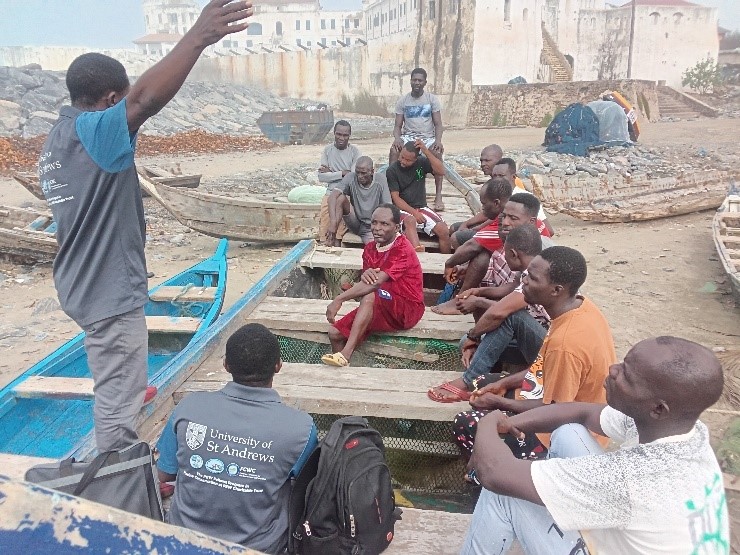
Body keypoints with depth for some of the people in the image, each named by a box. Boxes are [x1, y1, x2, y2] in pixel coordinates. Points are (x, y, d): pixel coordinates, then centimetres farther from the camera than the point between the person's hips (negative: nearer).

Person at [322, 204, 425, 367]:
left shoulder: (403, 250, -20)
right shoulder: (370, 248, 5)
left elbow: (376, 282, -31)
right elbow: (366, 282, 1)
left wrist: (338, 300, -34)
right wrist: (365, 275, -25)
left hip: (407, 309, -7)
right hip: (377, 308, 8)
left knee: (370, 296, -36)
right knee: (335, 333, -7)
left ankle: (345, 354, -35)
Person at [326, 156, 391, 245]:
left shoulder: (381, 180, -12)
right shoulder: (351, 177, -10)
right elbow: (332, 196, -23)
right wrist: (333, 221, -37)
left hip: (371, 228, -2)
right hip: (355, 223, 2)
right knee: (341, 198, -23)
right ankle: (332, 238, -22)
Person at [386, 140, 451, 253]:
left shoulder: (422, 163, 3)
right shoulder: (392, 171, -4)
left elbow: (441, 171, -12)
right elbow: (395, 198, -8)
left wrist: (426, 151, -19)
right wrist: (414, 212, -19)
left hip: (422, 207, 3)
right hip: (403, 210, -3)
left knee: (444, 231, -19)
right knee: (410, 220, -39)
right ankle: (419, 252, -57)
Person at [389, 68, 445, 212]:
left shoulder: (432, 99, 5)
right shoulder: (403, 101, 7)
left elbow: (438, 124, 1)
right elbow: (398, 125, 5)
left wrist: (438, 140, -20)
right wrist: (397, 138, -19)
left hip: (427, 137, -1)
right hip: (408, 136, 1)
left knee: (437, 153, -34)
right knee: (394, 150, -32)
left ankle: (438, 196, -32)